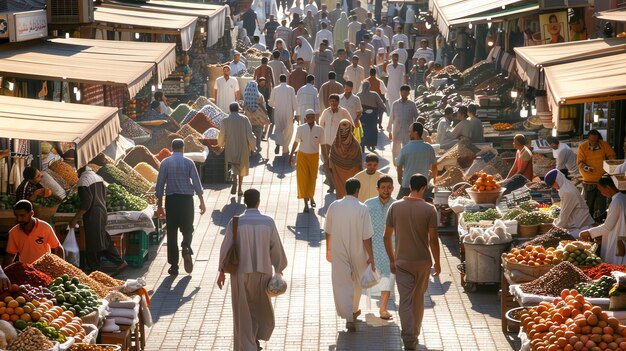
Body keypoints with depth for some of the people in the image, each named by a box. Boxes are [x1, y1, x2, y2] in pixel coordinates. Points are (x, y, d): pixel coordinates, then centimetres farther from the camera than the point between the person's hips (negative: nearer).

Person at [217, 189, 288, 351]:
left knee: (243, 313, 10)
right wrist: (279, 269, 13)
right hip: (263, 273, 1)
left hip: (241, 274, 0)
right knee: (262, 309, 23)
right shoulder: (268, 222, -9)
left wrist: (222, 271, 8)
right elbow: (276, 248, -3)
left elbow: (225, 248, -5)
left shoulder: (235, 222, -11)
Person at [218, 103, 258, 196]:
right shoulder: (244, 119, -9)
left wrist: (221, 144, 16)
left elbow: (222, 135, -4)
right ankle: (240, 189, 20)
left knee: (234, 165, 9)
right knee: (242, 167, 16)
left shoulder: (225, 120, -9)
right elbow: (249, 134, -11)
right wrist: (252, 146, 1)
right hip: (243, 148, 1)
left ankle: (234, 180, -22)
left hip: (231, 148, -1)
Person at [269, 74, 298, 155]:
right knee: (288, 130, 13)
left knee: (278, 129, 10)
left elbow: (271, 103, 3)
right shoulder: (291, 89, -6)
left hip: (278, 112, 1)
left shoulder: (275, 89, -3)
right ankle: (285, 148, 17)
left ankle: (278, 144, -18)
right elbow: (294, 102, -5)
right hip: (288, 113, -1)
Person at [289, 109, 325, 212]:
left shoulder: (319, 130, -6)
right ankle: (306, 203, 0)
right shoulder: (300, 128, -6)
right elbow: (296, 142, 3)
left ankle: (311, 197, 39)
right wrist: (291, 156, 5)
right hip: (302, 156, -1)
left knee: (312, 178, 11)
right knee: (303, 178, -5)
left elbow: (323, 145, 1)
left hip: (314, 156, 1)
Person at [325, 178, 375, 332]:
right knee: (357, 282, 22)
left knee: (342, 284, 4)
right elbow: (367, 237, -15)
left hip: (338, 253, 1)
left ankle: (349, 318, -7)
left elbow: (328, 231, 1)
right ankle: (354, 310, 40)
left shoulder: (334, 206, -8)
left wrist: (328, 249, 15)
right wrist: (371, 258, -6)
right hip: (358, 253, 0)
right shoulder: (362, 209, -16)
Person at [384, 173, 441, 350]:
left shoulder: (395, 207, -4)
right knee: (418, 299, 18)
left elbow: (387, 237, -1)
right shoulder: (429, 209, -10)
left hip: (402, 262, 0)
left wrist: (392, 260, 10)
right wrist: (437, 263, 1)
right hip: (423, 262, 0)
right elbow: (433, 239, -11)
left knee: (405, 301, 0)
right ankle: (415, 334, 32)